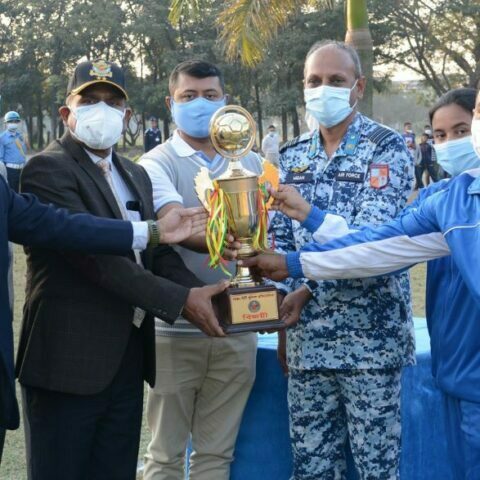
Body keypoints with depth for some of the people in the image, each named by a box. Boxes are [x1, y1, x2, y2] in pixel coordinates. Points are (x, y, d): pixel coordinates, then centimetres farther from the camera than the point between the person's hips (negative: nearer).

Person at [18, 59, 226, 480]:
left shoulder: (136, 175, 17)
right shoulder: (48, 169, -10)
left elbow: (158, 252, 10)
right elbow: (95, 255, -20)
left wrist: (201, 295, -10)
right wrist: (180, 300, -19)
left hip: (127, 360, 7)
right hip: (70, 361, -7)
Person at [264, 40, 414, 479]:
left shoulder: (387, 149, -5)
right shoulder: (293, 157, 11)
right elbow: (280, 241, 12)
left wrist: (308, 290, -18)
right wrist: (284, 312, 4)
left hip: (369, 333, -5)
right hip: (307, 336, 5)